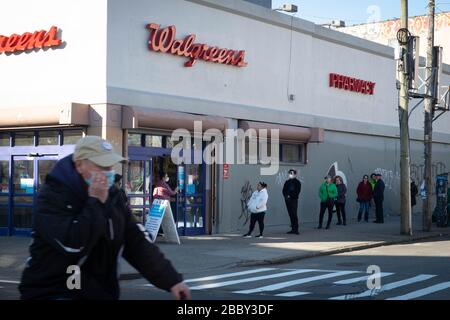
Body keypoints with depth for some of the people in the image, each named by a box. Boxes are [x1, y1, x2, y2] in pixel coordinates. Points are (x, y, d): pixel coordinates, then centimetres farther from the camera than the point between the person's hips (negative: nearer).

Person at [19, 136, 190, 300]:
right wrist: (96, 203, -20)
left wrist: (170, 279, -4)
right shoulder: (53, 196, -13)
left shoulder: (111, 196, 5)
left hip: (101, 293, 6)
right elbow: (73, 244, -26)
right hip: (52, 293, -6)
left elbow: (138, 242, 4)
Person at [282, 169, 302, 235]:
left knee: (294, 214, -11)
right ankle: (293, 229, 11)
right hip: (287, 200, 5)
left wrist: (290, 196, -14)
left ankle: (295, 229, -12)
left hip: (294, 200, -5)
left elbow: (297, 192, -9)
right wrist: (286, 196, -6)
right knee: (290, 214, 6)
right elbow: (284, 190, 12)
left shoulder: (297, 182, -1)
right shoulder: (287, 182, 15)